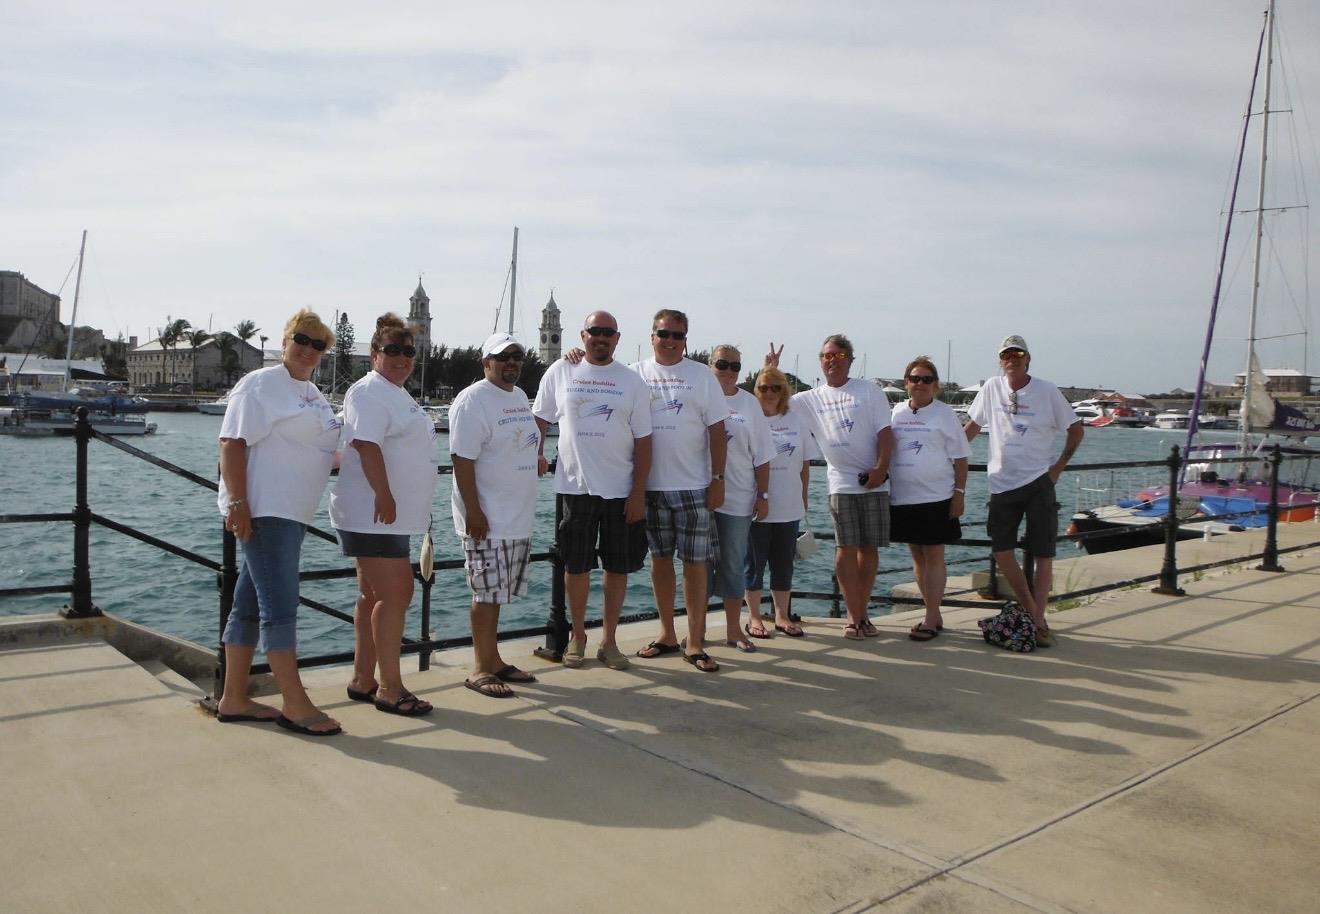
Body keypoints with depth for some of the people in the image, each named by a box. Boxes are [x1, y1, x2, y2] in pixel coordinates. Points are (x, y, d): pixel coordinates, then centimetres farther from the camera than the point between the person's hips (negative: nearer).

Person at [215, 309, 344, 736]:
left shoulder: (312, 393, 18)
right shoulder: (261, 384, -8)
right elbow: (232, 444, -15)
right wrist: (237, 504, -22)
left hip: (290, 514, 9)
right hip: (262, 511, -9)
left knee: (250, 606, 12)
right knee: (280, 606, -8)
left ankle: (233, 700, 19)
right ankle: (295, 705, -4)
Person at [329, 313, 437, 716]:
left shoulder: (397, 394, 21)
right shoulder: (370, 391, -11)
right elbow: (367, 445, -23)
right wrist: (384, 496, -28)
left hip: (394, 515, 11)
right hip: (373, 515, -11)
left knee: (374, 595, 13)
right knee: (396, 594, -10)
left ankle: (362, 680, 22)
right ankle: (390, 689, -3)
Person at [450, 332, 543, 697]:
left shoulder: (519, 396, 14)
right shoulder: (473, 400, -13)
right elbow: (462, 460, -18)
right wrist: (473, 512, -21)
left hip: (518, 517, 8)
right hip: (487, 518, -8)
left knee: (496, 592, 14)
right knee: (486, 593, -3)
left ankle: (493, 660, 23)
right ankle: (481, 669, 6)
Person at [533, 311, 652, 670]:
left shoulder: (632, 382, 2)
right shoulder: (560, 372, 3)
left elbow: (643, 441, 0)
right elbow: (540, 419, 13)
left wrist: (638, 493, -5)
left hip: (621, 491, 0)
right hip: (576, 486, 0)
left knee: (618, 567, 6)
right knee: (576, 566, 8)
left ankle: (609, 641, 20)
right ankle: (577, 637, 24)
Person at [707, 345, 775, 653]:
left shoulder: (749, 403, 6)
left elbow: (761, 455, 7)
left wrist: (763, 495, 4)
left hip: (738, 498, 1)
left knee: (734, 565, 7)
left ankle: (733, 630, 17)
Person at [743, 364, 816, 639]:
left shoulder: (796, 418, 6)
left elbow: (805, 463, 11)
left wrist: (803, 498, 10)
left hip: (789, 506, 4)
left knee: (784, 563, 12)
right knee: (755, 563, 6)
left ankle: (782, 615, 25)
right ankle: (754, 617, 17)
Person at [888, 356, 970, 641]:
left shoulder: (944, 414, -2)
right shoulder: (896, 413, 7)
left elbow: (960, 457, -1)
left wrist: (959, 493, -7)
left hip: (936, 498, -4)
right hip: (902, 498, 4)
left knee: (934, 557, 0)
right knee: (917, 557, 11)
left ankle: (930, 621, 4)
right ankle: (934, 614, 23)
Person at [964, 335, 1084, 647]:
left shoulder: (1047, 391, -4)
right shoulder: (991, 388, 3)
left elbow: (1075, 429, 5)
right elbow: (972, 425, 13)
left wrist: (1059, 466, -2)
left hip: (1039, 482, -2)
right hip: (1003, 483, 3)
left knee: (1043, 555, -1)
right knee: (1002, 551, 2)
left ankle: (1038, 621, 4)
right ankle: (1030, 611, 20)